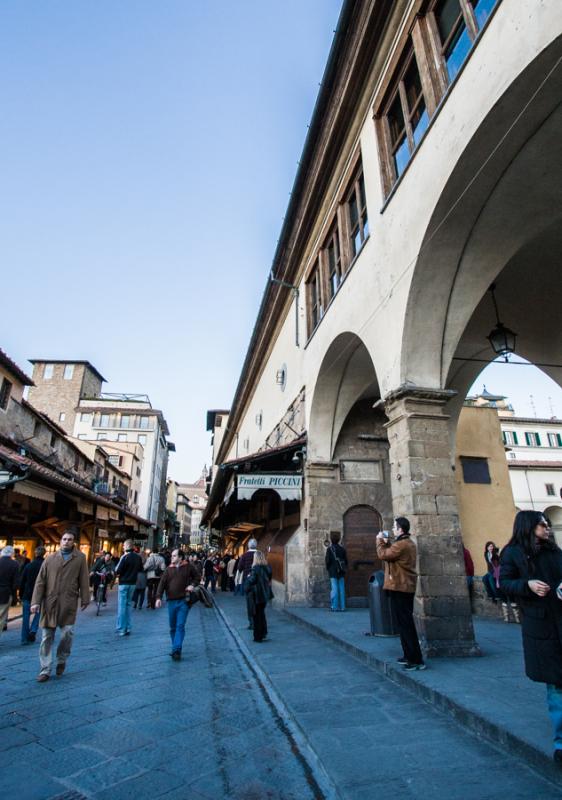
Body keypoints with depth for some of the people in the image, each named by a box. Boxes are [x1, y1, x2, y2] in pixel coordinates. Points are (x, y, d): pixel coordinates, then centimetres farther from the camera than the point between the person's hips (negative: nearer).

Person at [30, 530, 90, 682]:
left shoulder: (80, 558, -1)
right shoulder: (50, 559, 4)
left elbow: (84, 580, 0)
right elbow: (40, 581, 4)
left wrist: (85, 600, -1)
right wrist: (36, 601, -4)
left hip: (69, 603, -2)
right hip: (49, 602, 2)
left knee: (67, 633, -2)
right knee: (47, 637, 7)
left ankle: (61, 661, 26)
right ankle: (45, 670, 20)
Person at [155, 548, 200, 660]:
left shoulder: (189, 567, -1)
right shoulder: (169, 569, 4)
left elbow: (197, 576, 12)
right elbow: (162, 583, -3)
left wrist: (193, 585, -6)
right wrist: (158, 597, -14)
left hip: (183, 601, -3)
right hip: (171, 601, 3)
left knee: (180, 626, -8)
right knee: (172, 627, 12)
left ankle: (176, 650, -5)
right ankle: (176, 648, 28)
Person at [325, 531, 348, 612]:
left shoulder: (329, 549, -8)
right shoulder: (342, 549, 4)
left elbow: (327, 560, -9)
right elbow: (346, 560, 6)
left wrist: (328, 568, 8)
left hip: (333, 572, -4)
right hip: (341, 572, 4)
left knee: (334, 589, -1)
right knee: (341, 589, 6)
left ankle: (335, 606, -1)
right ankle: (342, 606, 9)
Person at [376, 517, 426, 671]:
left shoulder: (401, 544, -21)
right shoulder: (408, 542, 14)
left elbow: (383, 555, -17)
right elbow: (392, 553, 19)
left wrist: (380, 540, -5)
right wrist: (386, 542, 10)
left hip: (399, 587, -11)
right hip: (405, 587, 11)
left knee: (406, 624, -5)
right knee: (405, 622, 16)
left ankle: (416, 660, -2)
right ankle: (409, 656, 24)